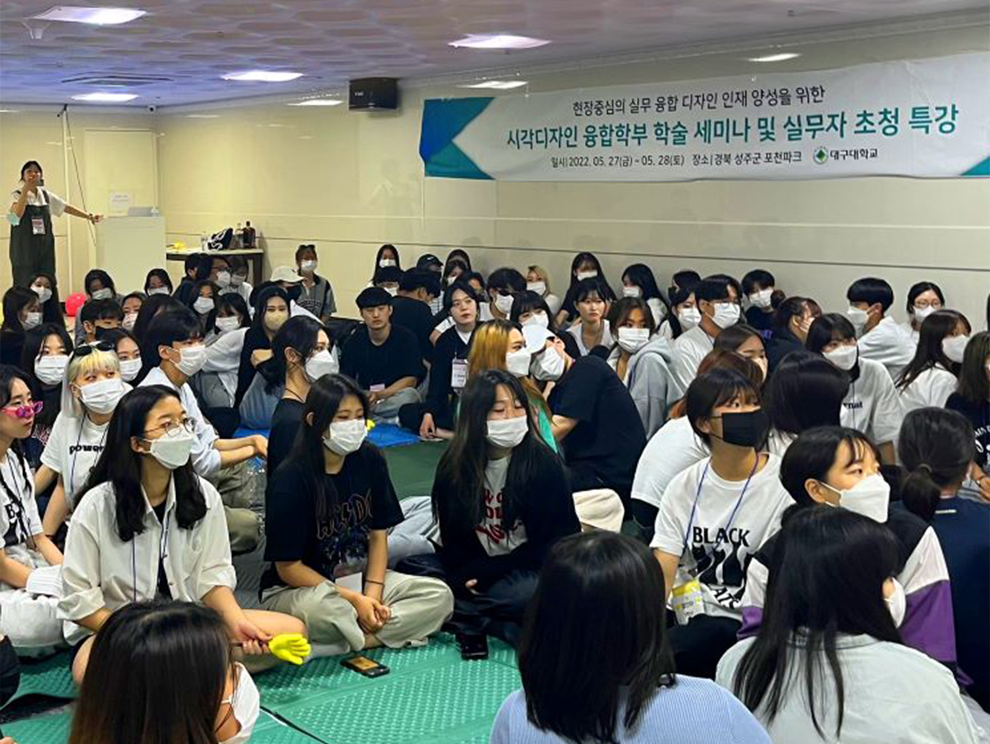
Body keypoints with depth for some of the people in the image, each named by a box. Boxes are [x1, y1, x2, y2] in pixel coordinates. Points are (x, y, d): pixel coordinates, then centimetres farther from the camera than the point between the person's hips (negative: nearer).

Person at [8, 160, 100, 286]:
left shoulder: (46, 195, 11)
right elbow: (17, 213, -22)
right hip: (24, 249, -4)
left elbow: (66, 207, 17)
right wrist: (25, 189, -25)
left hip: (45, 247, 4)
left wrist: (89, 216, 12)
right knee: (25, 287, -6)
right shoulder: (17, 195, -3)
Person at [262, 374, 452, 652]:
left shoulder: (369, 460, -3)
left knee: (439, 595, -14)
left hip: (361, 579, 6)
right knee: (319, 608, -41)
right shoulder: (290, 479, -18)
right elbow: (288, 567, -15)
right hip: (295, 589, -6)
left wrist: (372, 594, -13)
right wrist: (354, 600, -18)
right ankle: (390, 632, -14)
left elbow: (379, 534, 2)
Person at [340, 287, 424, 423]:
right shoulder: (354, 342, 5)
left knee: (409, 395, -36)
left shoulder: (406, 338, -3)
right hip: (364, 398, 2)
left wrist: (380, 395, -22)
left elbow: (411, 379, -7)